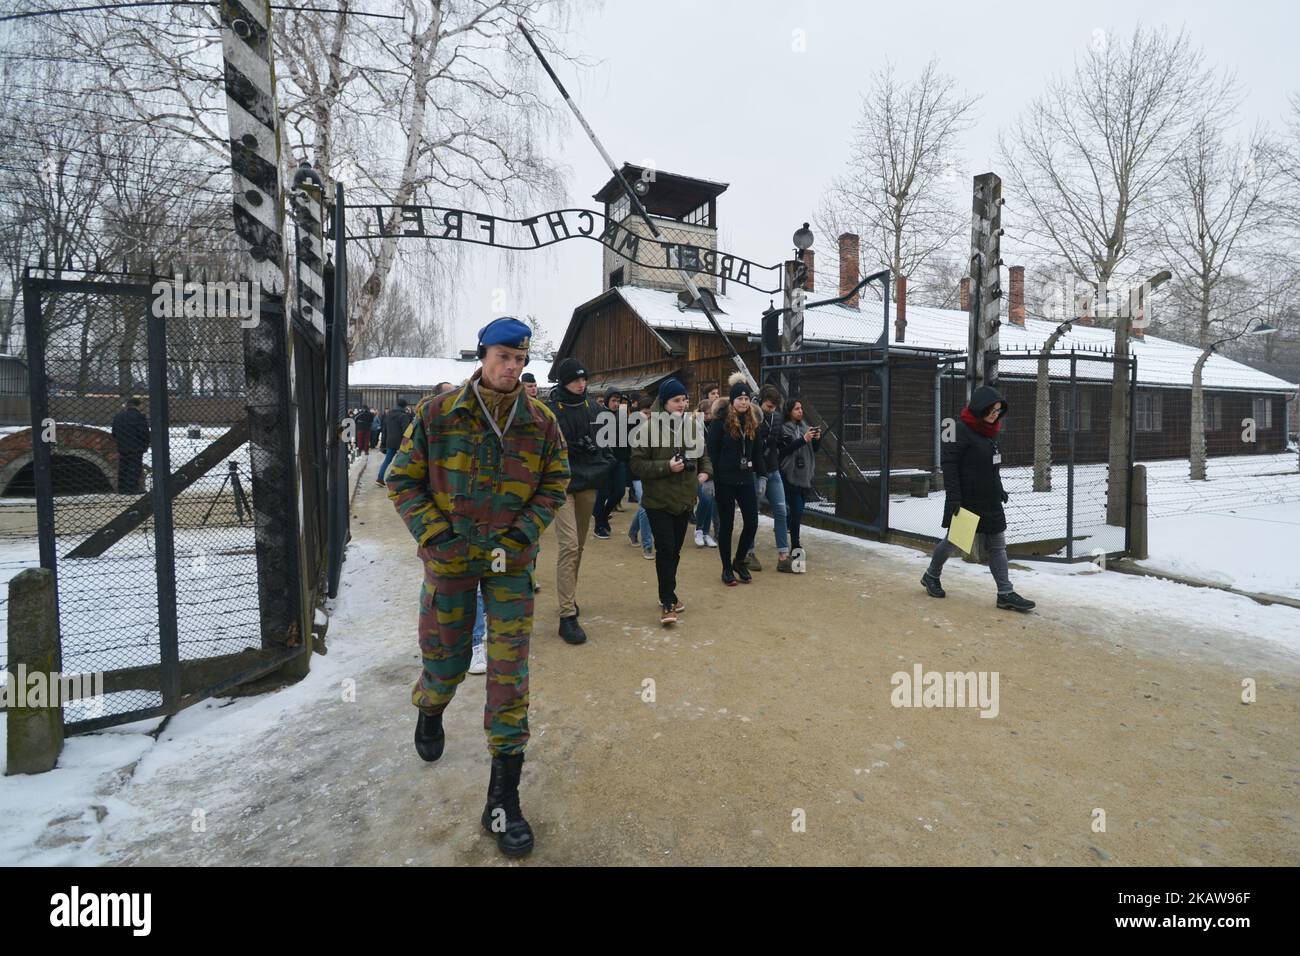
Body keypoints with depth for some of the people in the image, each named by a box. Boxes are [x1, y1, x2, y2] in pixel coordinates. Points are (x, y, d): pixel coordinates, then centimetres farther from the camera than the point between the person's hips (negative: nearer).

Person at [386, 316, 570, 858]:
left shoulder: (540, 421, -7)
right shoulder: (437, 414, -10)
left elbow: (556, 481, 4)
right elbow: (403, 479, -3)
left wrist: (524, 533, -8)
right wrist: (434, 534, -12)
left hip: (510, 562, 1)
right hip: (449, 557, 0)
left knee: (510, 671, -1)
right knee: (446, 659, 16)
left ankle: (503, 797, 12)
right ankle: (430, 710, 55)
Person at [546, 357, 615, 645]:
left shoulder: (593, 407, 9)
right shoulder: (551, 410, -9)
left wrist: (605, 463, 3)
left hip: (588, 484, 6)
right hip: (563, 484, -6)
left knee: (579, 545, 14)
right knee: (569, 545, -13)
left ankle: (569, 598, 31)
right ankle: (567, 616, -9)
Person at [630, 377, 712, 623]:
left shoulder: (692, 424, 5)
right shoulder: (650, 427, -12)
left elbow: (702, 454, 18)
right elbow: (637, 464, -13)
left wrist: (705, 471, -1)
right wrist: (666, 467, -22)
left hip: (684, 499, 5)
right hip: (659, 501, -5)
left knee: (675, 550, 14)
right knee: (666, 550, -8)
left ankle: (668, 594, 30)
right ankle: (668, 603, 4)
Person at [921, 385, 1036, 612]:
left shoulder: (990, 431, 10)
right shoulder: (962, 430, -16)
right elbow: (948, 462, -20)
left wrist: (999, 490, 21)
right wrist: (953, 495, -24)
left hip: (990, 501, 8)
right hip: (966, 500, -8)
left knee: (997, 544, 6)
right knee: (954, 540, 7)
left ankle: (1006, 594, 10)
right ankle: (931, 577, 29)